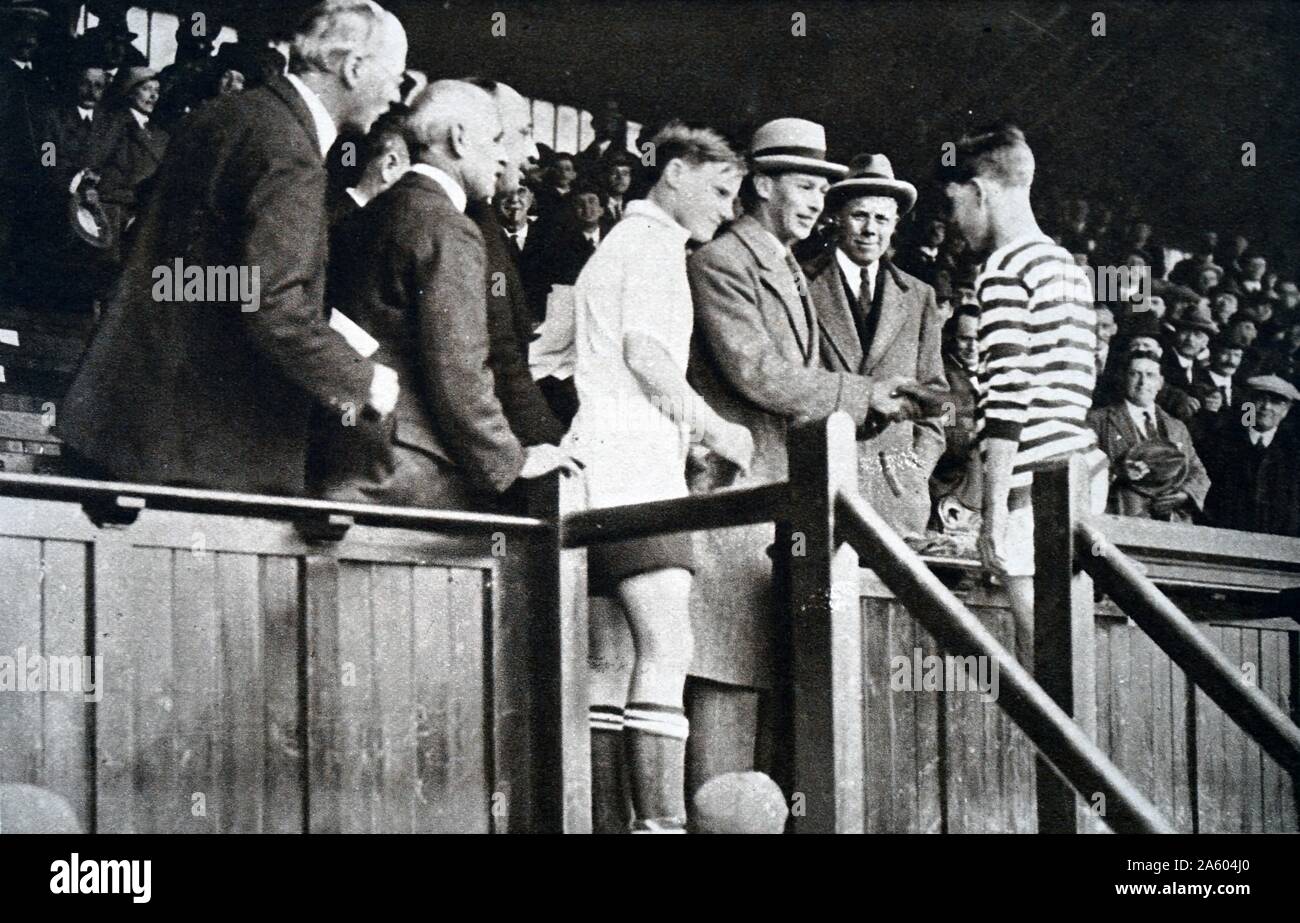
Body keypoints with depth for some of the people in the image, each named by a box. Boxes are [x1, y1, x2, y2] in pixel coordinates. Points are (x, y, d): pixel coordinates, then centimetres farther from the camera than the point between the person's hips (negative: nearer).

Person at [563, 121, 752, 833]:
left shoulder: (618, 244, 28)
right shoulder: (656, 241, -2)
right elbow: (643, 350, -14)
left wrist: (688, 431, 24)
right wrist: (713, 428, -7)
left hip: (599, 475, 10)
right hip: (636, 467, -10)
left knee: (607, 660, 6)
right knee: (666, 648, -17)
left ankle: (605, 820, 4)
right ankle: (661, 821, -24)